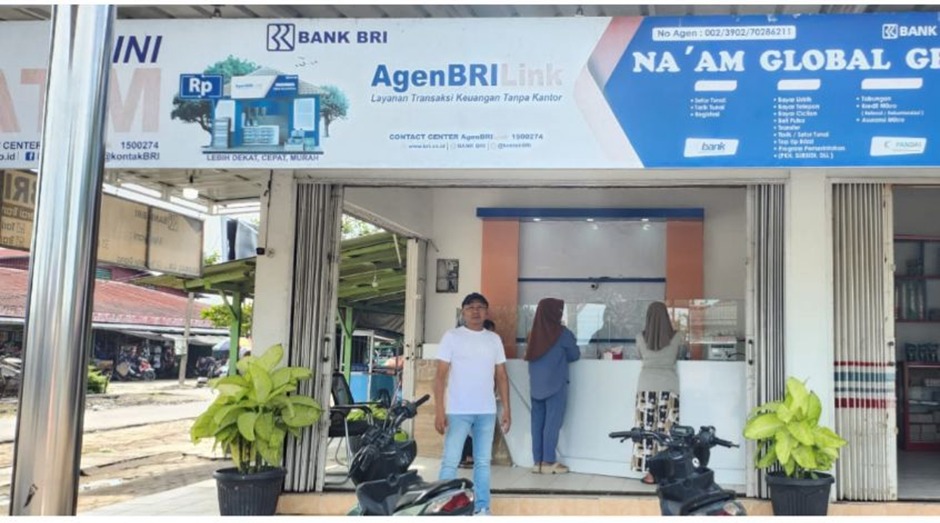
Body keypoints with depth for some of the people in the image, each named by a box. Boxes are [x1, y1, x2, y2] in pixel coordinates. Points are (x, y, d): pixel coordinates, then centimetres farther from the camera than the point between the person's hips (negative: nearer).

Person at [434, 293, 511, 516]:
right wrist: (439, 410, -11)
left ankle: (482, 508, 18)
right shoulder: (452, 337, -1)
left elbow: (501, 376, 11)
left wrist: (506, 409, 5)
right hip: (458, 411, -3)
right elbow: (440, 376, -4)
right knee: (450, 462, -2)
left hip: (487, 411, 4)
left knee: (483, 462, 10)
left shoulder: (494, 339, 9)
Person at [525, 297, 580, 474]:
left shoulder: (534, 333, 4)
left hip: (536, 384, 5)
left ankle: (538, 461, 9)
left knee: (537, 422, 7)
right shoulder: (562, 333, -8)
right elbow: (575, 355, 3)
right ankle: (548, 462, 0)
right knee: (552, 423, -1)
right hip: (555, 384, -5)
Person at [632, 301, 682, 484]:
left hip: (647, 386, 0)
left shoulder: (641, 339, 1)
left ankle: (650, 473, 3)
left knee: (646, 429, 2)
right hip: (668, 386, 0)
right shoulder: (676, 338, 0)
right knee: (666, 431, 0)